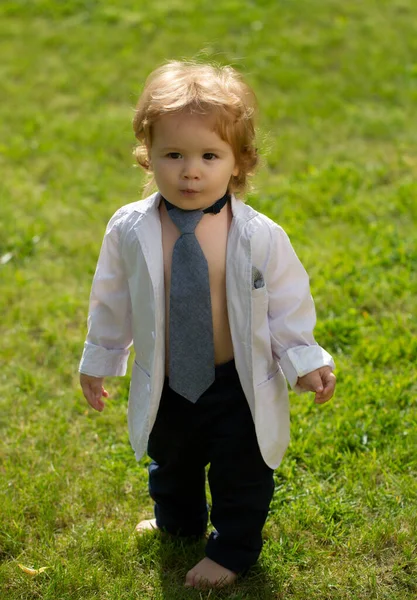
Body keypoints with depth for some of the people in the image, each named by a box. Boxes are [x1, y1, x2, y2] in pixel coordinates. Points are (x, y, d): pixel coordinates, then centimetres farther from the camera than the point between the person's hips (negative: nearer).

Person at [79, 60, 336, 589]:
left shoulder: (260, 237, -22)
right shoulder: (129, 230, -16)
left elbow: (287, 303, -7)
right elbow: (111, 301, -1)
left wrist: (303, 360, -3)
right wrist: (97, 361, 10)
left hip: (239, 385, -2)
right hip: (164, 383, 3)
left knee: (241, 473, 16)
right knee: (170, 462, 28)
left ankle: (232, 549, 43)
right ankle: (177, 521, 59)